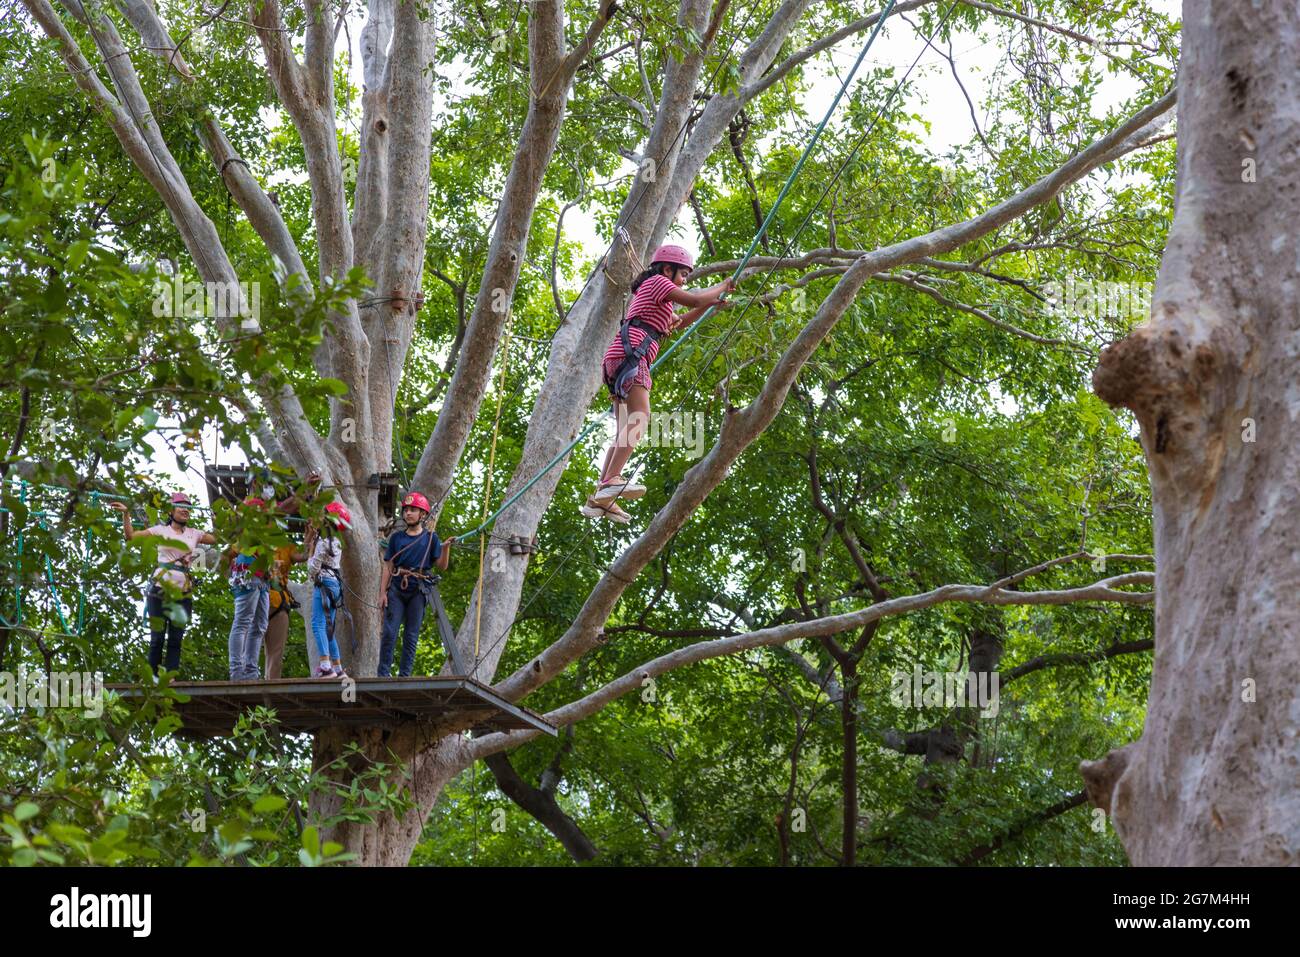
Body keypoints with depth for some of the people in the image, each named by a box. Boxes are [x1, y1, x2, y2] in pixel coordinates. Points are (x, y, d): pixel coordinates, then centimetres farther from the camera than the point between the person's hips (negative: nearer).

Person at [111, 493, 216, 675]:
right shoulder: (161, 530, 6)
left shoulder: (194, 534, 14)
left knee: (176, 638, -1)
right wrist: (126, 514, -5)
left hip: (183, 590, 3)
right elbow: (131, 535, 3)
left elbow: (217, 539, 14)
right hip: (161, 588, -3)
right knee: (157, 637, -3)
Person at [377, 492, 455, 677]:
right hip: (396, 588, 1)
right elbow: (388, 567, 11)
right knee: (389, 632, -6)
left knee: (411, 635, 0)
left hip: (419, 590, -1)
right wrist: (382, 593, 3)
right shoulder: (396, 537, 12)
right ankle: (383, 674, -4)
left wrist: (446, 548, -12)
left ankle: (404, 675, 3)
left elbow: (441, 566, 5)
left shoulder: (430, 537, 8)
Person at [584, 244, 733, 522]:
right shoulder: (657, 282, 5)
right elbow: (694, 300, -3)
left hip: (620, 361, 10)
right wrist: (721, 287, 13)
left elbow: (678, 322, 42)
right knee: (640, 416, -25)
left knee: (624, 433, 4)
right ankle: (612, 479, -40)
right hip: (629, 355, -10)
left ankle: (600, 498, -3)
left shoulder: (654, 296, 35)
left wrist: (711, 303, 34)